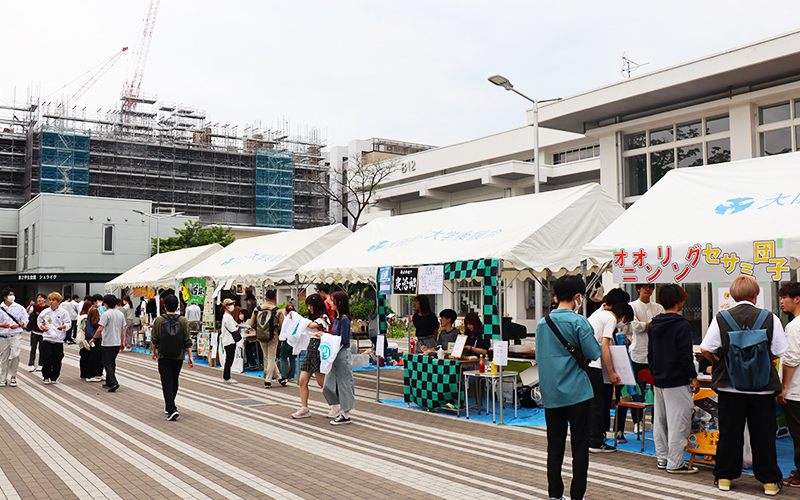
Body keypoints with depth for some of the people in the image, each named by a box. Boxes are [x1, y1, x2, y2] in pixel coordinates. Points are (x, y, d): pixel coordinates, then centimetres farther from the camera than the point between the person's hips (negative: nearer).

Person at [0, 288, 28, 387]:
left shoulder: (19, 308, 6)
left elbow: (25, 320, 8)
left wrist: (18, 325, -10)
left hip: (16, 335, -1)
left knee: (15, 355, -14)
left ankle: (12, 376, 3)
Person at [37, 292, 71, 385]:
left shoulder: (63, 312, 2)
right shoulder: (45, 312, 7)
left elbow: (68, 323, 2)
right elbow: (39, 321, 19)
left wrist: (63, 326, -19)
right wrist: (42, 326, -2)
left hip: (59, 339, -1)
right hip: (47, 338, 1)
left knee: (57, 360, 3)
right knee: (46, 359, -4)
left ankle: (54, 378, 16)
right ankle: (46, 377, 12)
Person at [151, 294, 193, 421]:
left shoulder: (158, 320, -6)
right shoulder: (183, 321, -3)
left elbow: (154, 339, 1)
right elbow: (187, 341, -3)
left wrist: (154, 352, 18)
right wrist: (190, 356, 2)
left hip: (163, 356, -2)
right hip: (179, 356, 2)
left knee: (167, 382, -1)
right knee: (174, 381, 17)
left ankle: (171, 410, -14)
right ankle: (169, 407, 31)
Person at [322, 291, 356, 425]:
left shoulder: (344, 319, -16)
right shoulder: (336, 318, 11)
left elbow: (343, 340, -19)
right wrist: (324, 335, 2)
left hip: (343, 354, -9)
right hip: (335, 355, 9)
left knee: (343, 384, 0)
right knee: (328, 384, 12)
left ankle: (345, 415, 10)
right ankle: (338, 407, 28)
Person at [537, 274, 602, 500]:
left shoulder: (542, 323, 7)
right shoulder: (578, 321, -10)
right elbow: (594, 354, -9)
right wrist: (600, 343, 9)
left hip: (551, 394, 5)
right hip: (577, 392, -5)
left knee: (555, 447, 11)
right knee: (580, 447, 4)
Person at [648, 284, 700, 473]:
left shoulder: (653, 325, 7)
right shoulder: (682, 325, -14)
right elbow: (685, 355, -16)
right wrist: (694, 377, -8)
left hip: (658, 381, 8)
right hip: (677, 382, -8)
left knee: (659, 420, 14)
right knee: (678, 422, -2)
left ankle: (662, 458, 23)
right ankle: (675, 463, 1)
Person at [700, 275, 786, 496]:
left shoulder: (720, 318, -8)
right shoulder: (770, 319, -7)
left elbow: (705, 349, -8)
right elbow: (779, 352, -3)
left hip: (729, 386, 0)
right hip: (763, 387, 0)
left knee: (729, 432, 10)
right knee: (763, 434, 10)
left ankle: (725, 477, 18)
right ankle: (769, 480, 18)